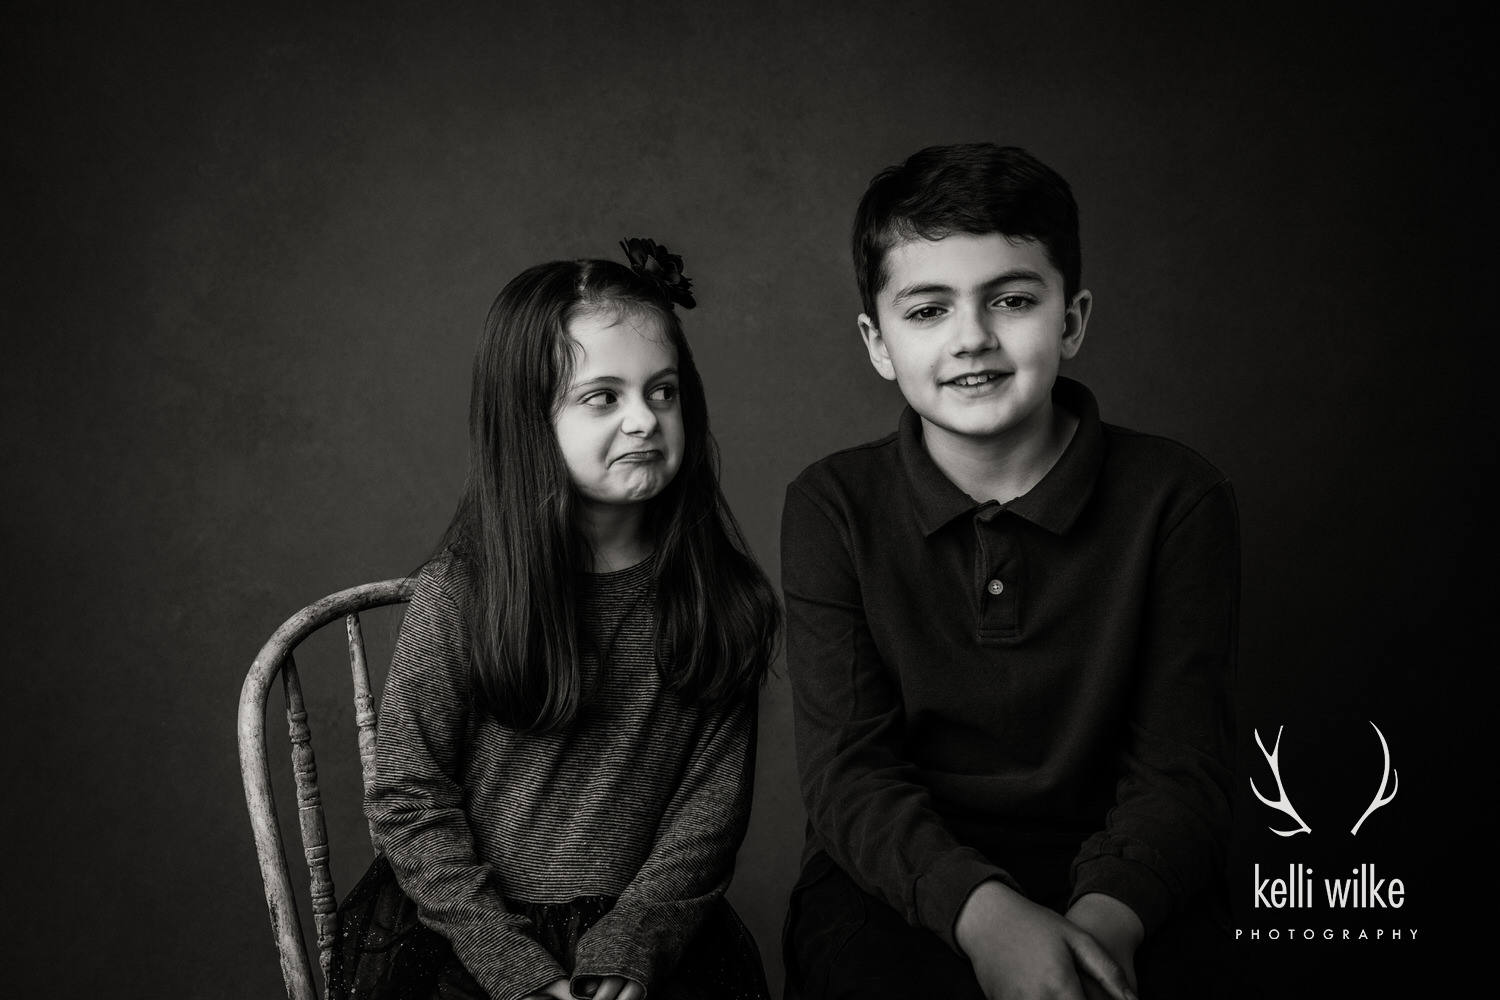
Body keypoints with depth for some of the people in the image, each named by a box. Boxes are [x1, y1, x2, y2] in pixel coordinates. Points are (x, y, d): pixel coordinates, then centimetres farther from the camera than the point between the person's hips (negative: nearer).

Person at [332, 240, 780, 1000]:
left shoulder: (718, 596, -2)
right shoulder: (455, 598, -8)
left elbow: (710, 802, -1)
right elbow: (409, 801, -5)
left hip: (654, 935, 2)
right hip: (465, 935, -1)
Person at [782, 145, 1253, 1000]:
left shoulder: (1178, 501, -1)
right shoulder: (833, 508, 0)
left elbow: (1180, 771, -4)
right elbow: (848, 773, -7)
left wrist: (1104, 918, -24)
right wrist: (985, 913, -24)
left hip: (1120, 889, 0)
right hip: (900, 883, 0)